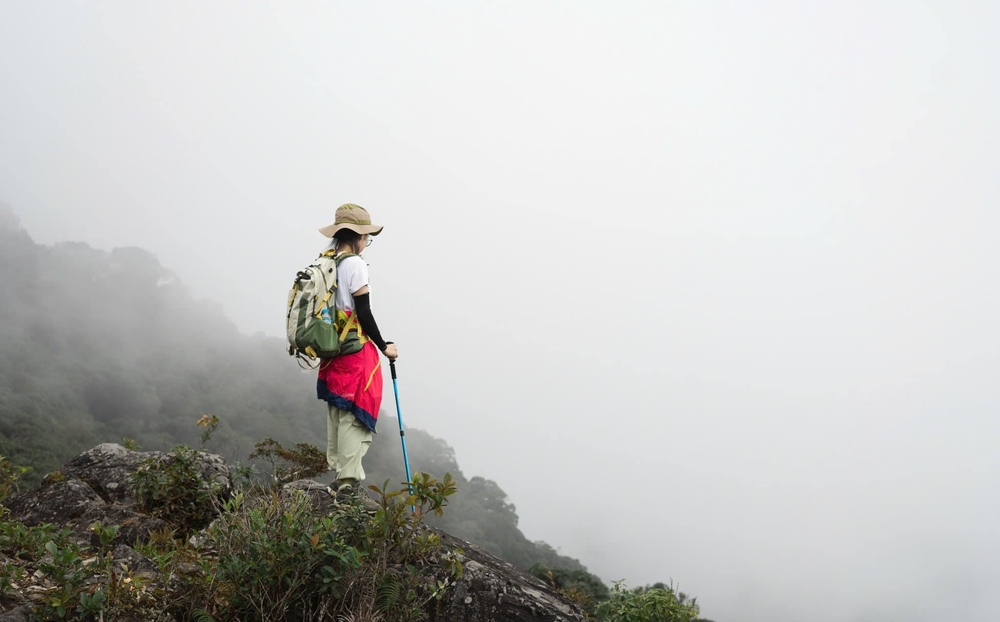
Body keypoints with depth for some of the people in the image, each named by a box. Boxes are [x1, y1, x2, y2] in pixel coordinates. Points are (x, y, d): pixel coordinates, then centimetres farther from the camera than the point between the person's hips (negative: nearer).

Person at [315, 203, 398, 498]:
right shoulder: (355, 264, -13)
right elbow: (363, 313, -16)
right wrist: (384, 346, -6)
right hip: (356, 350, -8)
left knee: (338, 413, 14)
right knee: (355, 415, -4)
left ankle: (339, 475, 22)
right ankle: (348, 480, -4)